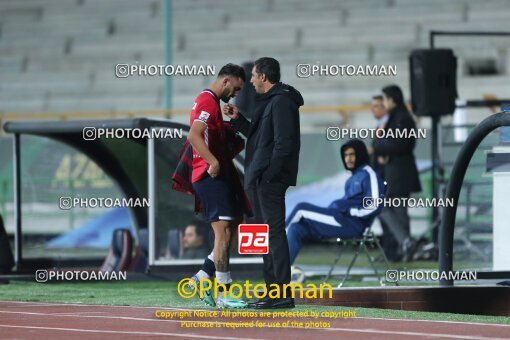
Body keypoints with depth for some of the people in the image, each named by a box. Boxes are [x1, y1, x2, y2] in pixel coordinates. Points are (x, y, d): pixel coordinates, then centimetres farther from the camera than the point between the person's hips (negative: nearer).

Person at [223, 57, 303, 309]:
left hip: (270, 181, -11)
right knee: (266, 233, 13)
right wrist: (237, 119, 20)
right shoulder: (269, 101, 19)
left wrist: (268, 175, -21)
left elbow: (284, 143, -20)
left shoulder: (281, 102, -13)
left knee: (274, 233, -11)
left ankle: (283, 294, -12)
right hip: (259, 180, 11)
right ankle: (272, 291, 19)